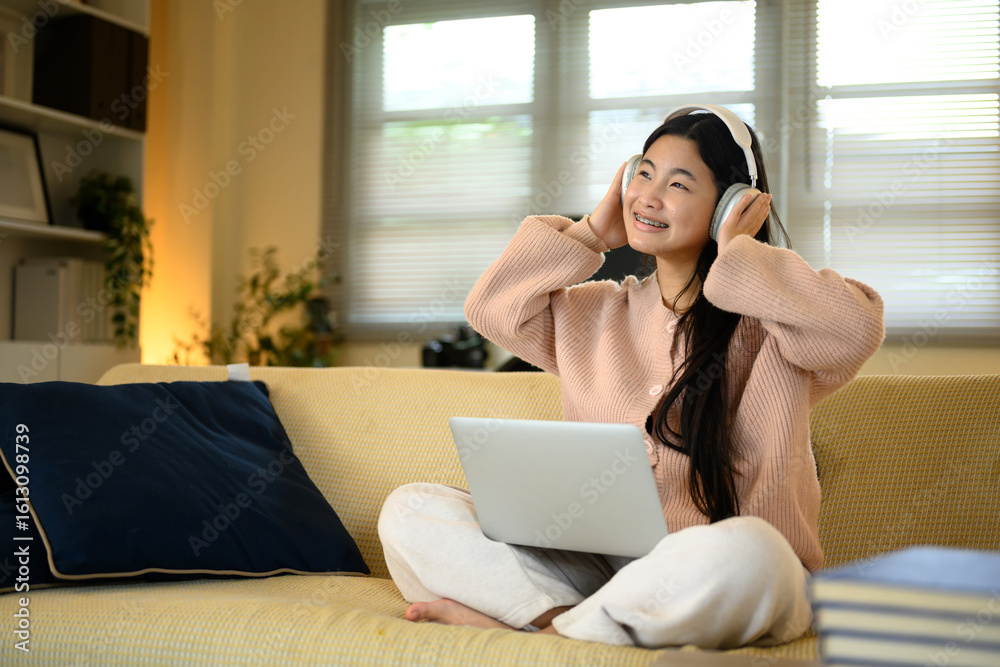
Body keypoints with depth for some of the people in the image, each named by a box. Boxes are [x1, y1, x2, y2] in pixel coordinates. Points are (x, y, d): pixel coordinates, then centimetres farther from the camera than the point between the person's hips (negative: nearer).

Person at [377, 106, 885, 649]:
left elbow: (857, 328, -19)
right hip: (598, 567, 4)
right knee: (410, 510, -9)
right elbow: (490, 307, 16)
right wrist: (591, 234, 14)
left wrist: (740, 258, -7)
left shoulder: (764, 322, 0)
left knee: (743, 551, -42)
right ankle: (560, 618, -29)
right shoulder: (593, 313, 18)